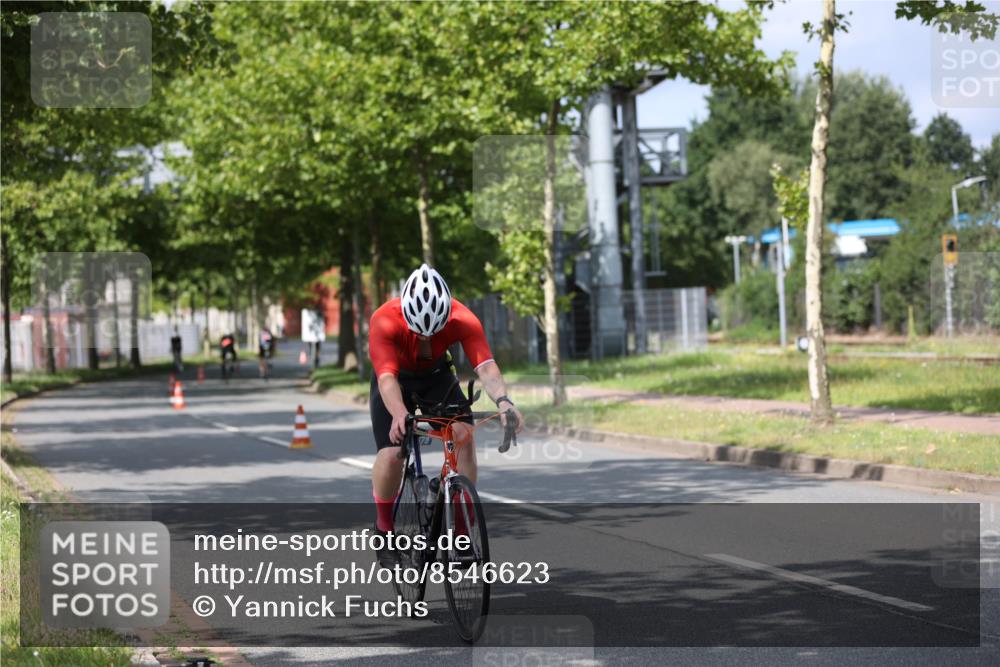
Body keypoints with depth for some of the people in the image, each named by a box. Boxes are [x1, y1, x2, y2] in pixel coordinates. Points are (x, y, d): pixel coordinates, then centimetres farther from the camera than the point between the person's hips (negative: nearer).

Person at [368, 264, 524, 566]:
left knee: (464, 435, -22)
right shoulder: (385, 321, -36)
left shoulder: (463, 319, -31)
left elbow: (486, 367, -39)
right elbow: (387, 377, -44)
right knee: (391, 455, -20)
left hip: (437, 376, 2)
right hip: (396, 380, -2)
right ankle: (384, 530, 6)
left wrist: (503, 401, -58)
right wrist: (399, 414, -63)